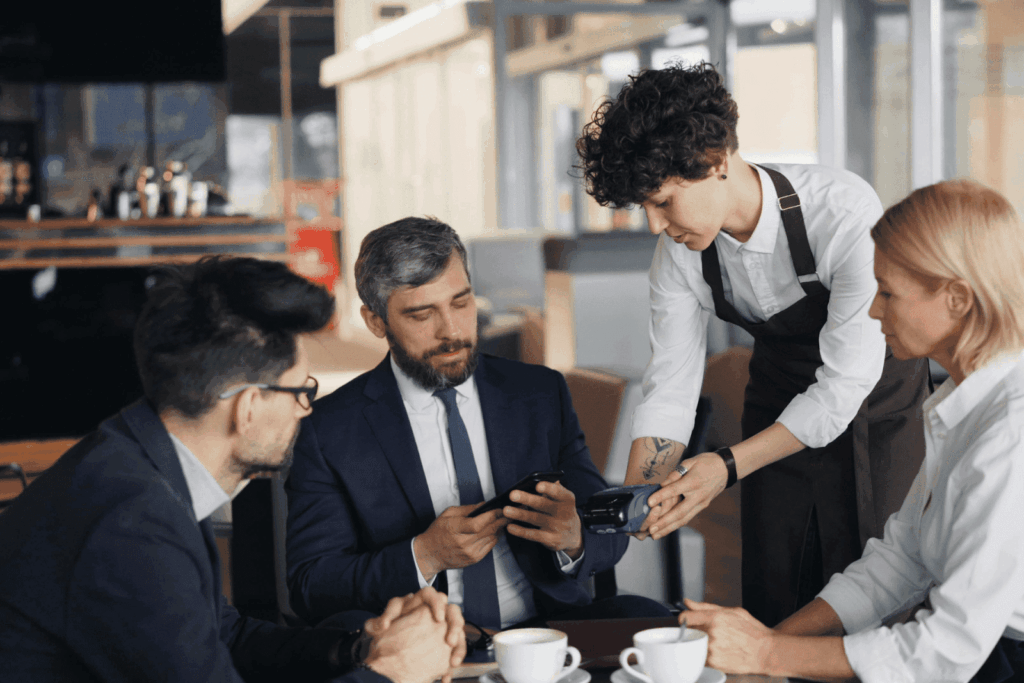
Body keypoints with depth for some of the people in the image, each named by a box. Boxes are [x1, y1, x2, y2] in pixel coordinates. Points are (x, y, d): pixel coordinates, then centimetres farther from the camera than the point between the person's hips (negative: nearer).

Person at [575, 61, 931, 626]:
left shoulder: (846, 214, -31)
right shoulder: (679, 252, -15)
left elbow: (846, 382, -30)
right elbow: (670, 386, -10)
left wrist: (728, 467, -36)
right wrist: (635, 493, -27)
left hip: (872, 407, -4)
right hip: (779, 408, 4)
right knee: (769, 604, 5)